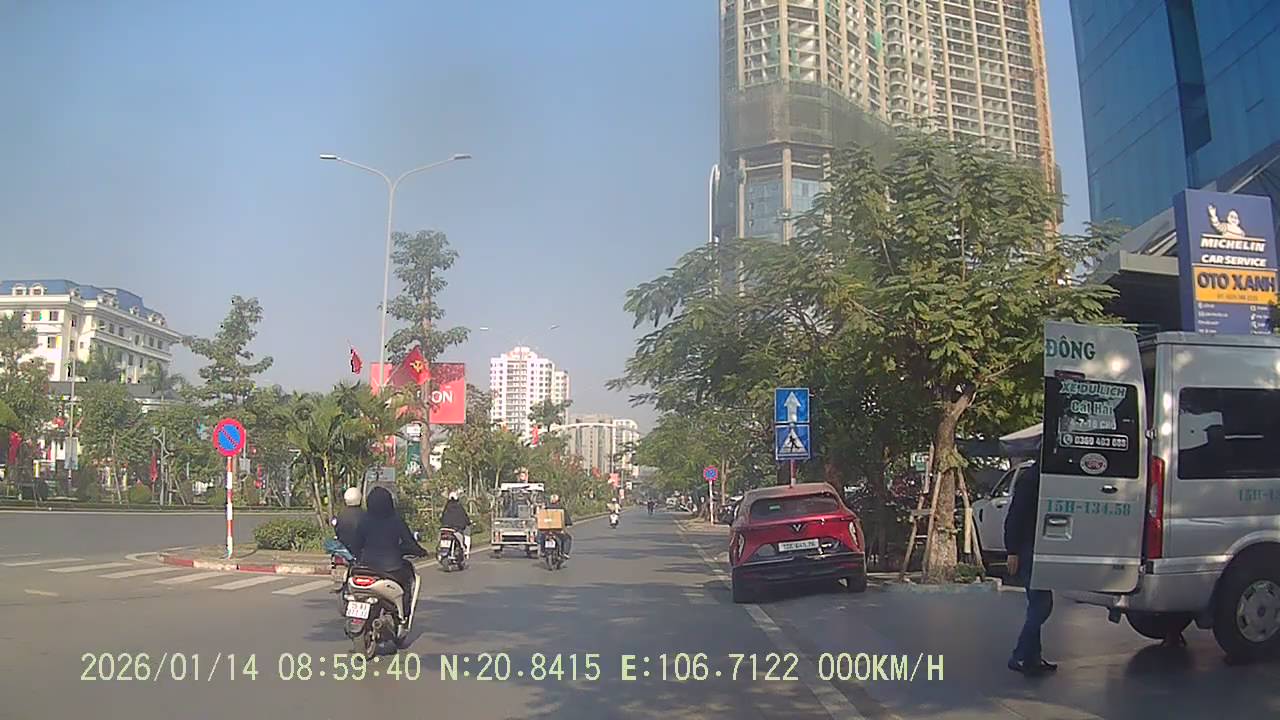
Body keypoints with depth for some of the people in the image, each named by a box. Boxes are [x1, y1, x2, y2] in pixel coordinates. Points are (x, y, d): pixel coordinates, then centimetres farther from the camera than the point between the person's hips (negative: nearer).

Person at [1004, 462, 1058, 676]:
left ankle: (1032, 658, 20)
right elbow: (1014, 516, -18)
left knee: (1038, 604, 13)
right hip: (1026, 551, -10)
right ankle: (1020, 657, -7)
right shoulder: (1029, 479, -14)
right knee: (1042, 604, -11)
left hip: (1036, 551, 10)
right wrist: (1013, 551, -20)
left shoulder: (1039, 479, 13)